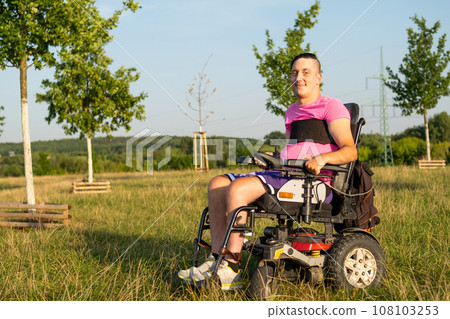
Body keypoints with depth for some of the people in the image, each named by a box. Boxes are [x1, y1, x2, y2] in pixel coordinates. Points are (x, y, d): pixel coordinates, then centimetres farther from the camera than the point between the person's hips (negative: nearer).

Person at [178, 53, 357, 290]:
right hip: (284, 175, 9)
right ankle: (217, 258, -13)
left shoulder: (331, 106, 1)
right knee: (217, 184, -7)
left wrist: (321, 158, -27)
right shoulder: (292, 112, 26)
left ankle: (231, 269, -23)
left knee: (237, 189, -27)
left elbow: (350, 152, -10)